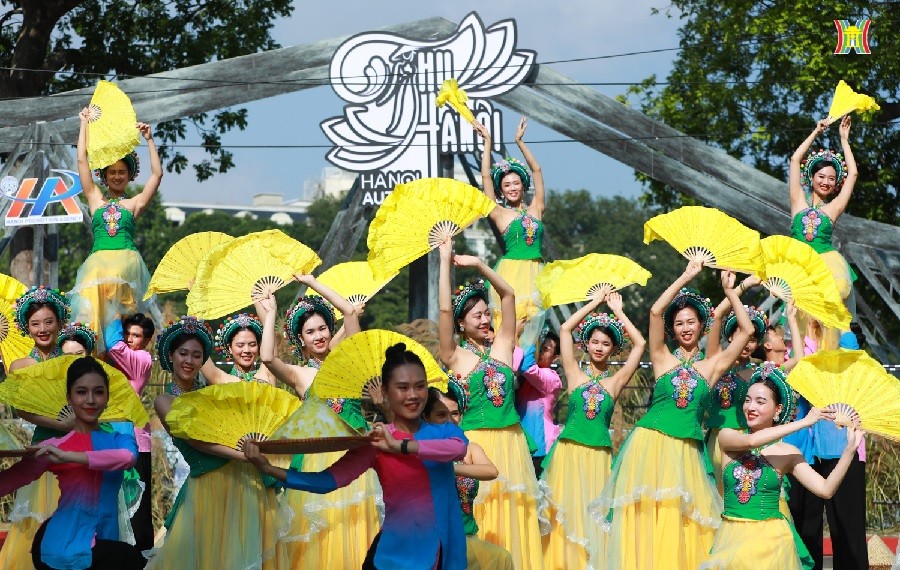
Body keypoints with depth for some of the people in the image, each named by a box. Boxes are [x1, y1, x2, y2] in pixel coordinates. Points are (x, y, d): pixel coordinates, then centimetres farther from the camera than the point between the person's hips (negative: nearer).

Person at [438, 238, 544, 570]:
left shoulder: (501, 348, 10)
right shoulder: (455, 356, 0)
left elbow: (508, 295, 12)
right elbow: (444, 310, -7)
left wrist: (478, 265, 7)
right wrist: (445, 261, -3)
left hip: (511, 444, 4)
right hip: (474, 443, -4)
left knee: (511, 520, 5)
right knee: (477, 521, -3)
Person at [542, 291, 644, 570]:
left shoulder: (615, 382, 7)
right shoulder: (575, 376, 7)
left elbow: (639, 343, 3)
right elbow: (565, 329, 3)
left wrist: (617, 310, 9)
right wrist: (595, 302, 8)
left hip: (599, 457, 0)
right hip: (569, 453, 0)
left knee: (594, 517, 1)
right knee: (565, 516, -1)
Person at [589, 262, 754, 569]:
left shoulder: (711, 367, 11)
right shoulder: (663, 359, 8)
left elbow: (746, 330, 8)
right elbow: (656, 311, -4)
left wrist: (729, 291, 5)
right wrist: (686, 277, -2)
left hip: (686, 454, 1)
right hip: (650, 447, -1)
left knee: (681, 526, -1)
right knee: (644, 521, -4)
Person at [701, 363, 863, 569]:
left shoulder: (787, 452, 1)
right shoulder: (727, 437, 2)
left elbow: (825, 489, -7)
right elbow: (750, 441, -20)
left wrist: (850, 449, -16)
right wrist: (804, 422, -16)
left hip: (770, 540, -1)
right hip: (732, 537, 1)